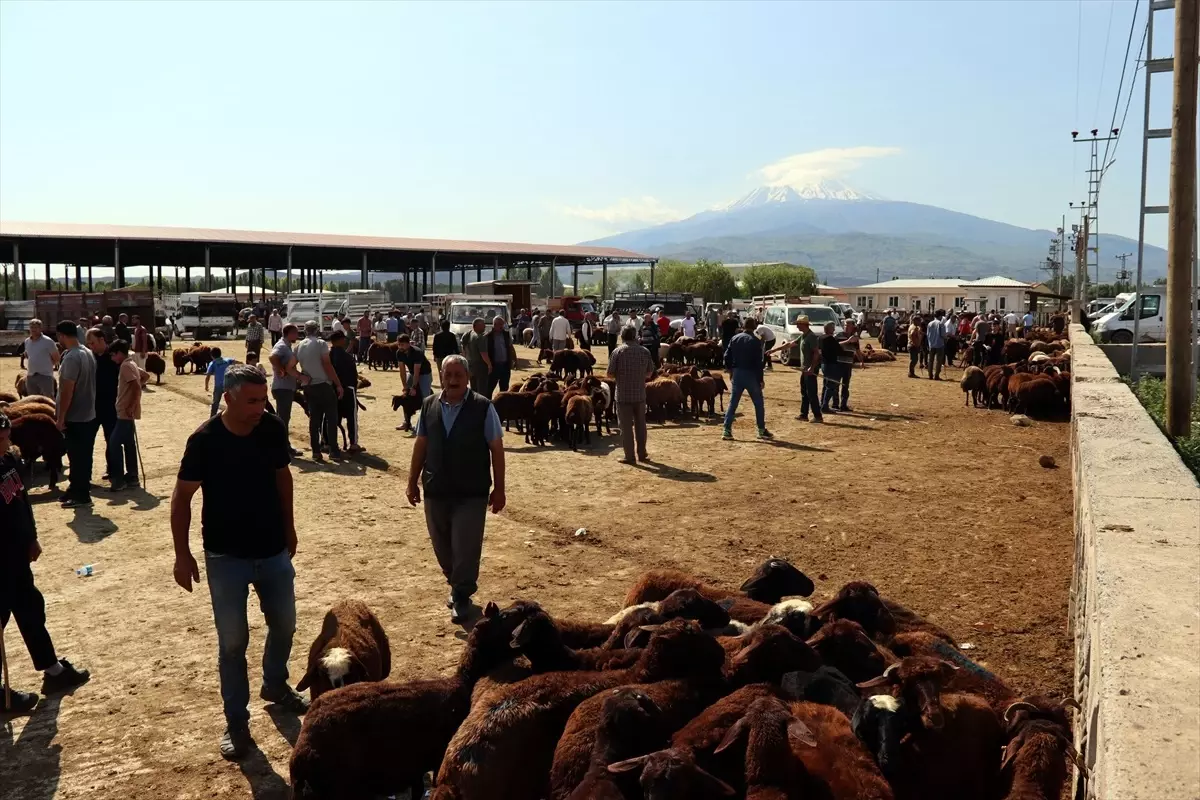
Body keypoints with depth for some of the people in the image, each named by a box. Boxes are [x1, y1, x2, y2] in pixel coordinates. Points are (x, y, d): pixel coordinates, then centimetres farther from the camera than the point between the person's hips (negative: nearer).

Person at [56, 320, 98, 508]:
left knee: (77, 457, -1)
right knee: (83, 456, 16)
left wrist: (61, 417, -17)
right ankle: (77, 488, 26)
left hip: (75, 417, -9)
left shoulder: (71, 357, -20)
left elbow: (67, 390, -22)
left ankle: (81, 495, 5)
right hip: (89, 414, 9)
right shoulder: (88, 353, 9)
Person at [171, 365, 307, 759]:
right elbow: (182, 497, -9)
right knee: (232, 640, 4)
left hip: (273, 549, 4)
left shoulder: (274, 429, -9)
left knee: (284, 624, 17)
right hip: (225, 556, -3)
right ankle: (236, 721, 19)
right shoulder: (205, 440, -18)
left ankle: (275, 686, 43)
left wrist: (288, 526, 13)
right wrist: (182, 554, -10)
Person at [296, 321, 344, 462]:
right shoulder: (321, 343, -8)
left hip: (309, 387, 6)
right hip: (323, 385, -6)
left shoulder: (299, 346, 9)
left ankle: (316, 452, 7)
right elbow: (327, 366, -14)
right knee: (331, 418, 2)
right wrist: (338, 384, -11)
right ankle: (333, 450, 1)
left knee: (314, 419, 8)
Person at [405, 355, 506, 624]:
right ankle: (456, 585, 40)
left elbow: (496, 449, -6)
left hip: (471, 493, -4)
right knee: (442, 546, 16)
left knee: (465, 548, -1)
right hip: (435, 490, 4)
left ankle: (461, 597, 19)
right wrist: (413, 481, 11)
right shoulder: (429, 405, 2)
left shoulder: (483, 407, -10)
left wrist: (499, 489, -6)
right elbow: (421, 445, 10)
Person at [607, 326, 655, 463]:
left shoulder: (618, 352, -9)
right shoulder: (644, 351, 1)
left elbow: (610, 374, -7)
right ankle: (642, 454, 25)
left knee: (626, 426, 4)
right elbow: (649, 373, 7)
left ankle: (630, 457, 7)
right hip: (640, 395, 3)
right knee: (640, 425, 16)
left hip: (623, 395, -3)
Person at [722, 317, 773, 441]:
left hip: (737, 374, 4)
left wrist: (730, 370, 17)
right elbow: (758, 362, -12)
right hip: (751, 374, -4)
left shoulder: (734, 338, 4)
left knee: (733, 403, 6)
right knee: (758, 403, 9)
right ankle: (762, 430, 14)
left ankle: (727, 431, -1)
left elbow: (727, 356, 3)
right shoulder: (756, 341, -9)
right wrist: (760, 379, -7)